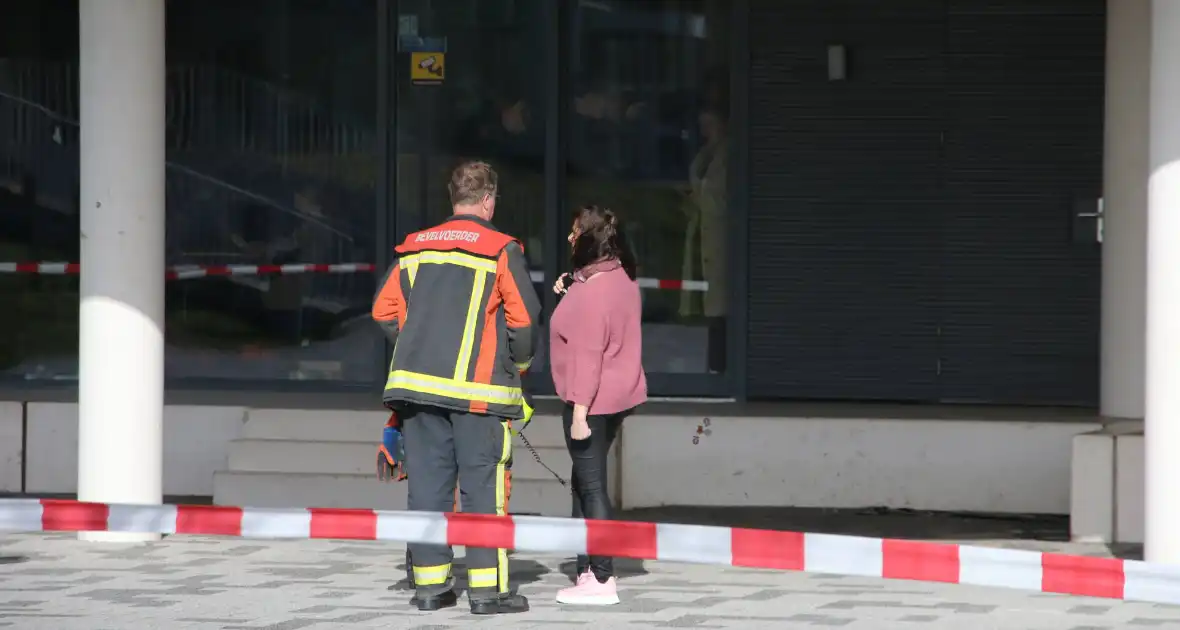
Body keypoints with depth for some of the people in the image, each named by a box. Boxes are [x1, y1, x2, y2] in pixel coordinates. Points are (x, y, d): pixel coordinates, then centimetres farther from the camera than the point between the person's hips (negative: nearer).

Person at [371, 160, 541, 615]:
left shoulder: (415, 247, 10)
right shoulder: (501, 250, -4)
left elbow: (384, 311, 11)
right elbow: (523, 317, -6)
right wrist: (519, 362, 12)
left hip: (416, 383, 5)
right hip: (478, 389, -5)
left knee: (428, 482, 8)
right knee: (483, 486, 0)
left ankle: (429, 584, 11)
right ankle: (486, 589, -1)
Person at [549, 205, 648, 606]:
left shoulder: (590, 292, -21)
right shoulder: (622, 278, 7)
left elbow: (587, 354, -24)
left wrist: (579, 411, -23)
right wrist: (571, 290, 8)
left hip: (593, 401, -10)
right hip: (619, 395, 10)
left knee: (591, 486, -5)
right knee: (584, 482, 18)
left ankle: (601, 580, -4)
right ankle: (587, 570, 23)